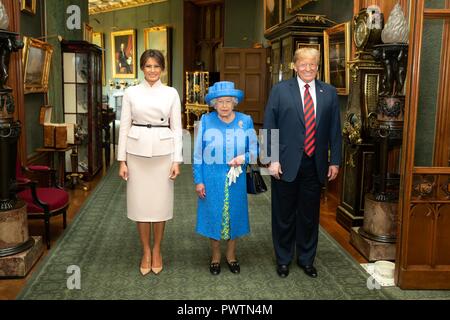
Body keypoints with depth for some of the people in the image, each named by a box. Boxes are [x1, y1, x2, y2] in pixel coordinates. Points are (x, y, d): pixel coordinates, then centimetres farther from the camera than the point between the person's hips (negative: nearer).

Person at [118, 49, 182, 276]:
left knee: (161, 201, 6)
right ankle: (146, 251, 22)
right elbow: (124, 127, 3)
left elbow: (176, 128, 1)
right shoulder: (131, 93, 3)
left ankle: (157, 250, 24)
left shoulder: (171, 93, 2)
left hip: (163, 152, 0)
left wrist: (177, 160, -4)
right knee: (140, 202, 5)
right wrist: (122, 160, -2)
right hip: (137, 151, 0)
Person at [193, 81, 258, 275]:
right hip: (212, 179, -1)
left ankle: (231, 255, 29)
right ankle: (215, 256, 25)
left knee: (234, 214, 11)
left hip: (236, 179, 2)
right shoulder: (206, 121, -4)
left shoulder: (245, 121, 0)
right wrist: (198, 181, -5)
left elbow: (254, 150, 6)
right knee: (213, 215, 7)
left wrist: (244, 158, -16)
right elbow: (198, 153, -2)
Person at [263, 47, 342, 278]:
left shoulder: (329, 93, 6)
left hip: (315, 165, 2)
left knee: (310, 215, 12)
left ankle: (306, 259, 30)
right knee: (284, 215, 10)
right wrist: (272, 159, -9)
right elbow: (269, 127, -3)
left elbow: (335, 129, 8)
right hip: (286, 164, -2)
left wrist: (335, 161, 4)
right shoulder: (280, 90, -1)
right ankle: (283, 259, 28)